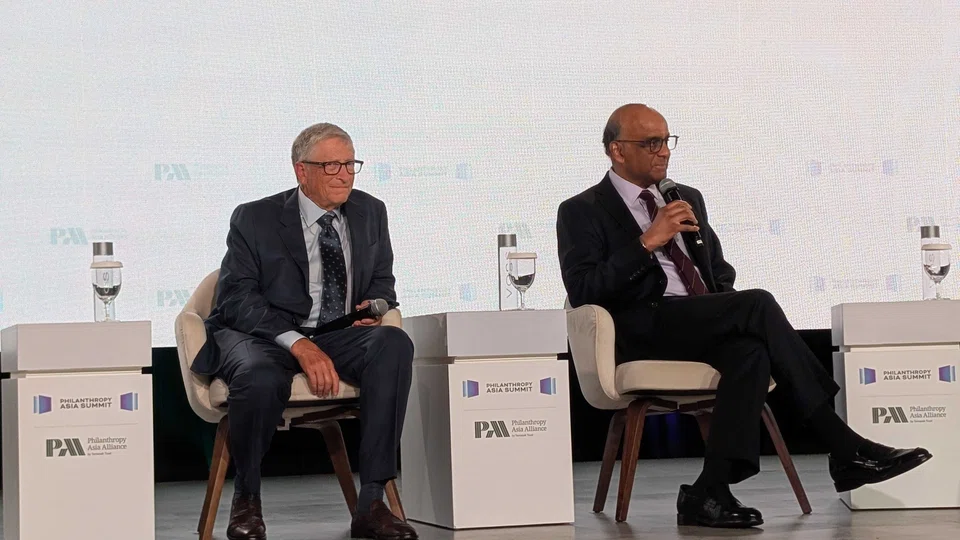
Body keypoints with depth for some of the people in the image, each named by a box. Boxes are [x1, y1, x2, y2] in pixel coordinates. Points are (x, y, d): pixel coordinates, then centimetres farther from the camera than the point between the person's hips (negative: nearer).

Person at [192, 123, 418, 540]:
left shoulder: (370, 213, 13)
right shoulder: (254, 219, -1)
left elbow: (382, 283, 21)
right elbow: (236, 298, -10)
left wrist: (374, 307, -7)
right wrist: (298, 344, -26)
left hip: (339, 335, 4)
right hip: (262, 334, -4)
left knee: (394, 344, -30)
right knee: (260, 378, -40)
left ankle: (372, 504, -31)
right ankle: (246, 499, -9)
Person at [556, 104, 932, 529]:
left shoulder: (689, 198, 24)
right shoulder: (582, 212, 5)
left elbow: (719, 270, 28)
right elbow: (581, 291, -9)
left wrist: (726, 312, 5)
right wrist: (647, 242, -16)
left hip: (706, 325, 6)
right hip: (643, 330, -6)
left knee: (750, 349, -33)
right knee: (758, 305, -28)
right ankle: (845, 449, -25)